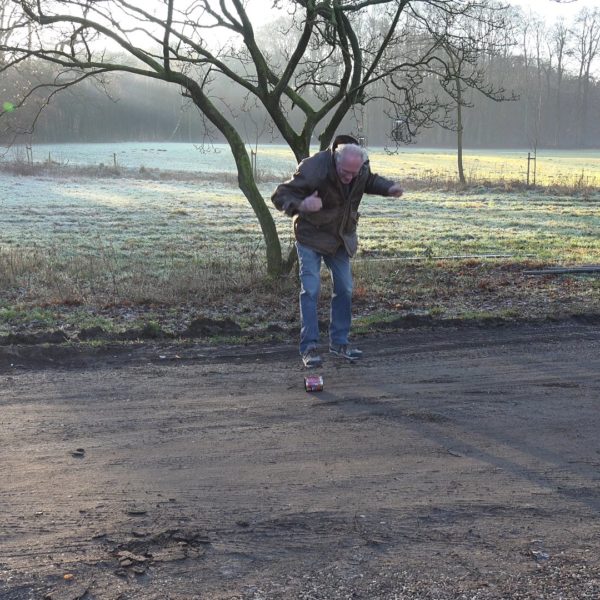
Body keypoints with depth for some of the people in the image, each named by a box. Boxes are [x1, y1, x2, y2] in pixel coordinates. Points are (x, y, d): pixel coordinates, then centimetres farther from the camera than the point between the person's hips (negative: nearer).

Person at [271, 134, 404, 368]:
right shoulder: (313, 169, -30)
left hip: (340, 237, 6)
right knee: (310, 290, -12)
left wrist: (388, 187, -8)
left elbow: (369, 181, 13)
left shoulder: (361, 167, -12)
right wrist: (301, 205, -46)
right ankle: (309, 347, -6)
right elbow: (280, 195, -25)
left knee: (344, 289, 8)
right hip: (311, 236, -6)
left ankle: (339, 342, 20)